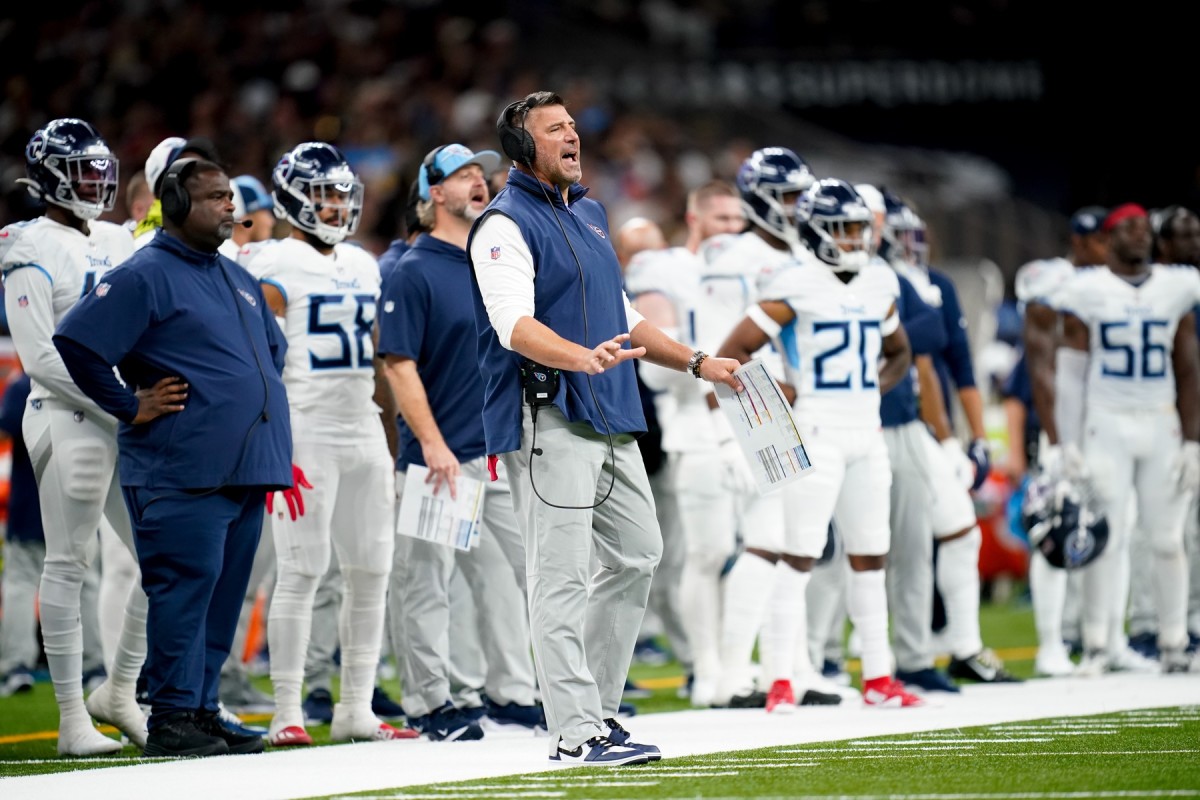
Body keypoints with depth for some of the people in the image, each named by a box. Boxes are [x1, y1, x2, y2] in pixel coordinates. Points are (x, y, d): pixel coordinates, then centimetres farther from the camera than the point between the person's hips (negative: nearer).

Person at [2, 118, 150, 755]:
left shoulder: (119, 244, 16)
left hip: (130, 420, 8)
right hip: (70, 419, -8)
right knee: (69, 564, -3)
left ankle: (119, 693, 19)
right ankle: (73, 719, 1)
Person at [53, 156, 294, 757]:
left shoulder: (238, 280, 20)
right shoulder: (145, 276, -7)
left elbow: (273, 348, 37)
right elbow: (76, 343, -14)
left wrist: (262, 408, 22)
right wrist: (130, 407, -11)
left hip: (244, 471, 8)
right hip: (182, 474, -8)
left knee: (223, 595, 8)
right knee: (185, 588, -11)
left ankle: (202, 710, 14)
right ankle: (172, 718, -8)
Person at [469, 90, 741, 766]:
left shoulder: (589, 214, 20)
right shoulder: (507, 225, -9)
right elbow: (515, 324, -23)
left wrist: (697, 363, 28)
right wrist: (583, 358, -39)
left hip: (610, 419, 9)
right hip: (547, 419, -9)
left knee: (639, 552, 14)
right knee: (563, 575, -9)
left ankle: (597, 704, 23)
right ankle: (575, 732, -10)